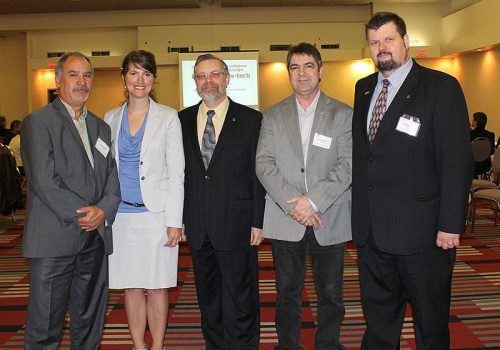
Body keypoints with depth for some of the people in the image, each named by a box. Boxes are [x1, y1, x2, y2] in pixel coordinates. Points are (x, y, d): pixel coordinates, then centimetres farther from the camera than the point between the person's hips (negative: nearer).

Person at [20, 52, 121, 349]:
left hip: (95, 237, 6)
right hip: (55, 238, -5)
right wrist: (81, 214, -13)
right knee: (45, 324, 2)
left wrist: (104, 210, -7)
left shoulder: (101, 127, 16)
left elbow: (113, 176, 11)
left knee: (90, 321, 15)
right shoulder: (38, 122, -2)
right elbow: (43, 180, -12)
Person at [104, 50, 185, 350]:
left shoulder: (168, 117, 0)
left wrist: (174, 221, -9)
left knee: (157, 286, 4)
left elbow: (176, 172, -4)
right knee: (131, 286, 10)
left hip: (156, 212, -3)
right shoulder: (111, 118, 9)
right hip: (121, 213, 3)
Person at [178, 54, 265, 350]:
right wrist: (179, 219, 4)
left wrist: (258, 222, -7)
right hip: (198, 226, 4)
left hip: (236, 225, -3)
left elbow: (259, 173, -3)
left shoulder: (251, 119, -1)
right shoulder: (183, 120, 7)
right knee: (208, 298, 16)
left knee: (240, 300, 6)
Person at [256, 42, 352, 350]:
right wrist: (293, 203, -13)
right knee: (287, 292, 11)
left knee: (331, 293, 10)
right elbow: (264, 164, -1)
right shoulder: (273, 116, 8)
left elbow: (347, 165, -6)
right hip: (285, 220, 1)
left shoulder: (343, 114, 3)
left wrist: (313, 201, -17)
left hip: (330, 219, -1)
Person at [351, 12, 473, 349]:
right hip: (371, 230, 6)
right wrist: (360, 213, 9)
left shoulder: (441, 87, -8)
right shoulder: (363, 88, 11)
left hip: (421, 232, -5)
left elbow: (458, 160, -12)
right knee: (378, 316, 19)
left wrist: (451, 225, -16)